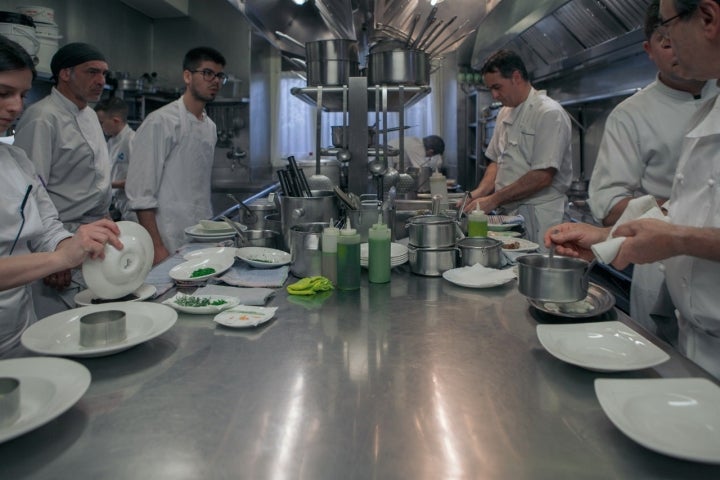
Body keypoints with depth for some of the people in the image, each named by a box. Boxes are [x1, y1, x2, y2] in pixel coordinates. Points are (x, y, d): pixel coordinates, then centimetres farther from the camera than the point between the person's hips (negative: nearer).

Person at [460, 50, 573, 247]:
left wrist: (494, 200, -18)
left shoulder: (549, 113, -13)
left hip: (538, 217, -7)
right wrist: (479, 193, -1)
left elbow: (543, 176, -20)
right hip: (508, 213, 7)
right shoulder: (505, 114, 13)